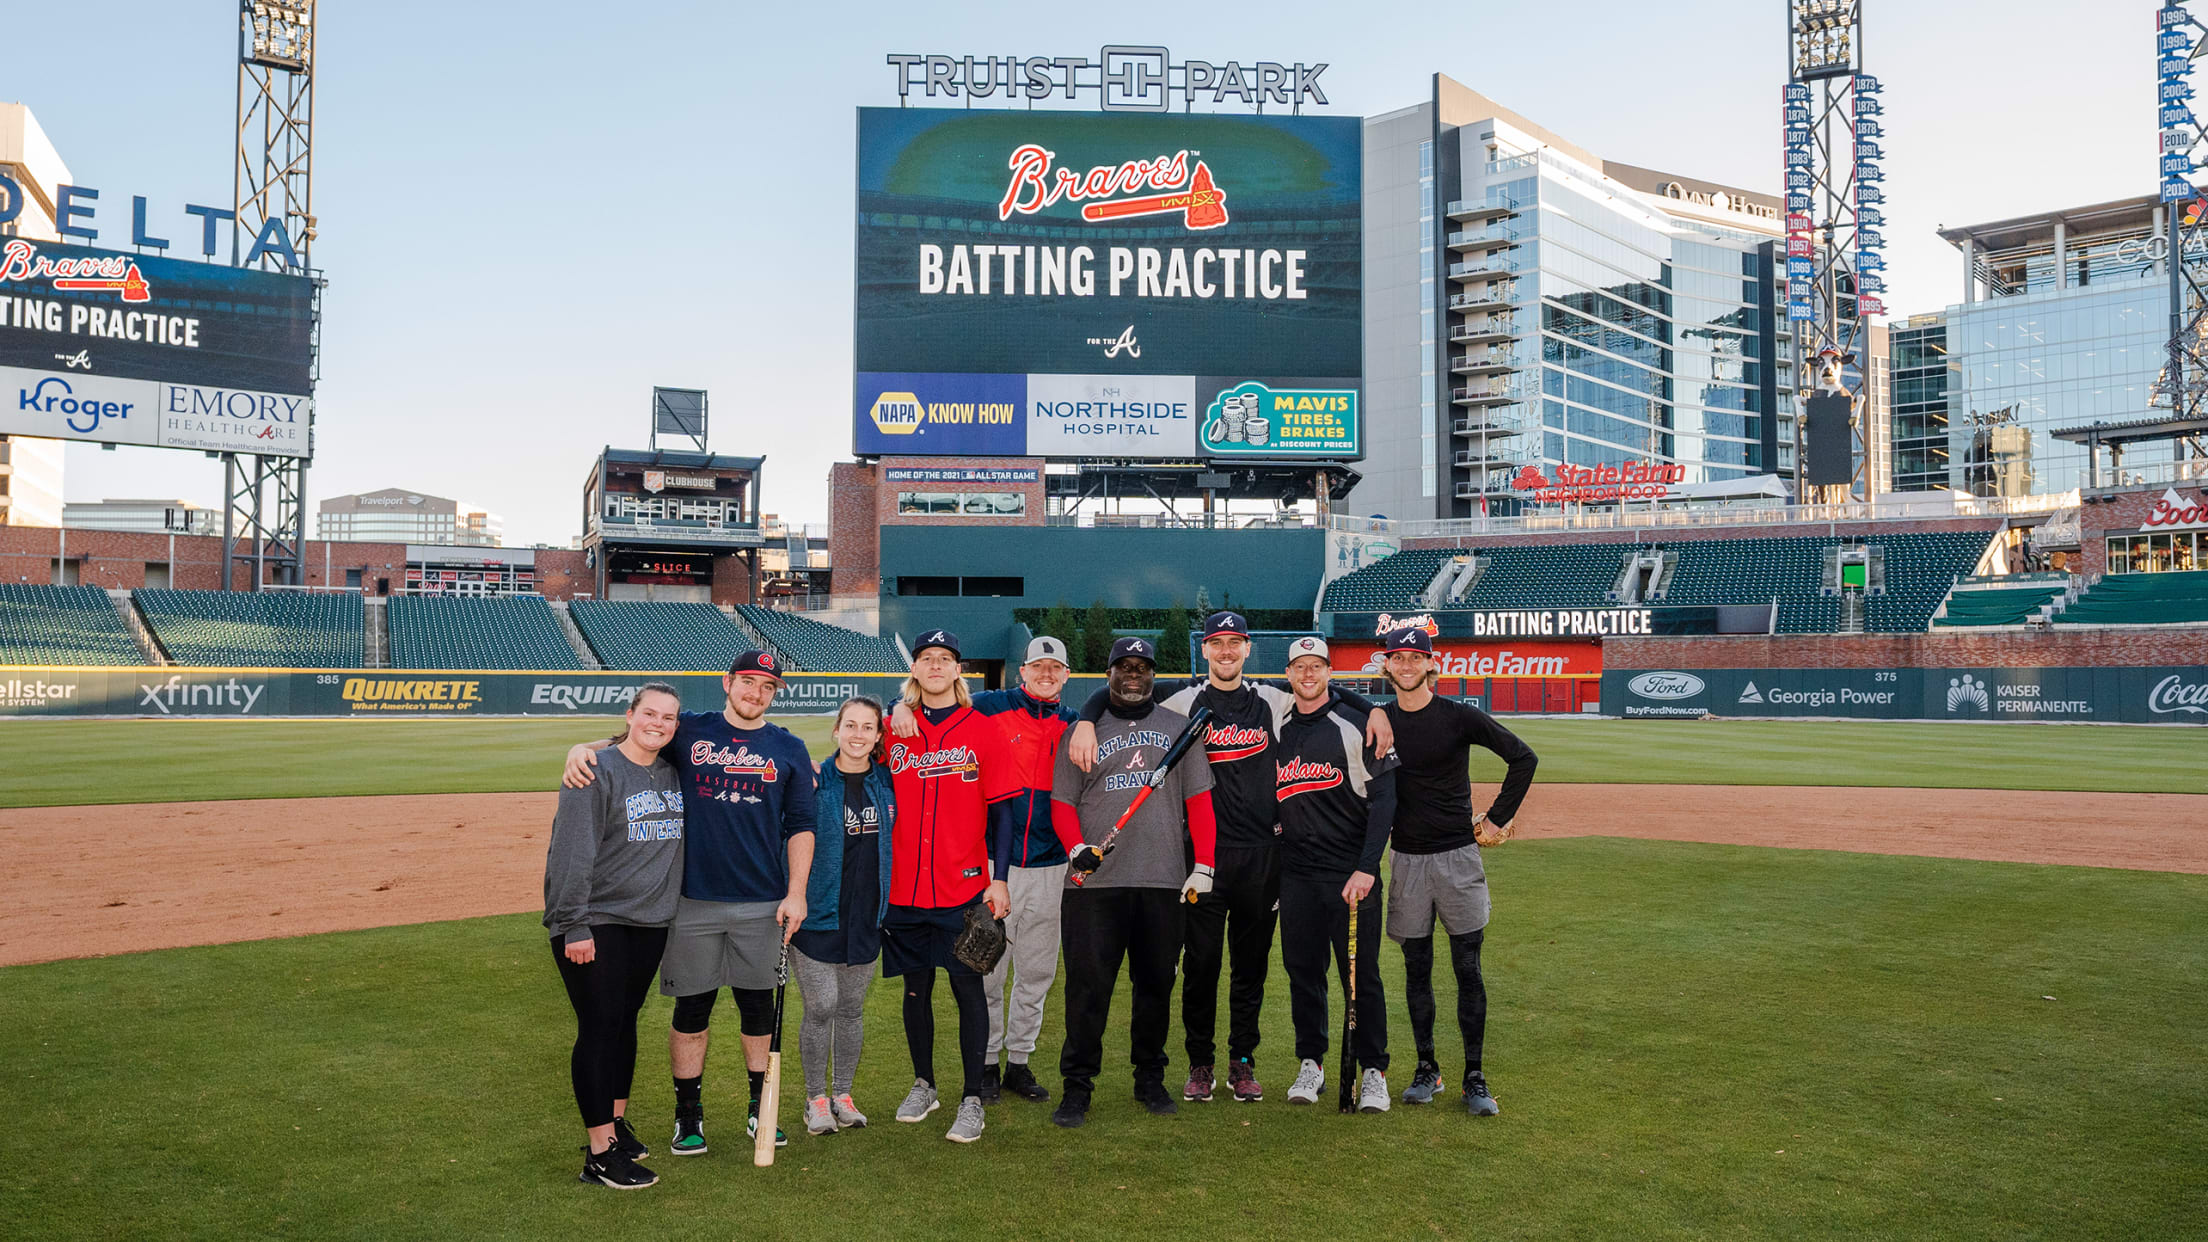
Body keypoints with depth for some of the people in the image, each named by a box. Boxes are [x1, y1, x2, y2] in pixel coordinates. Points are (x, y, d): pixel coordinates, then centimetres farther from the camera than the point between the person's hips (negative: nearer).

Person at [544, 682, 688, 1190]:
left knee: (626, 1022, 15)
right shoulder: (598, 772, -11)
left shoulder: (674, 773, 9)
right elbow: (571, 853, -15)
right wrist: (573, 927, -18)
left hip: (651, 922, 6)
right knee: (600, 1027, -5)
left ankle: (616, 1124, 28)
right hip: (596, 924, -6)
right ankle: (599, 1153, 0)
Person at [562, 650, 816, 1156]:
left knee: (758, 1004, 9)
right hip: (694, 900, -1)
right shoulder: (689, 731, 5)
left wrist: (796, 893, -2)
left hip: (762, 904, 1)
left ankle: (762, 1107, 24)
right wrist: (582, 748, -16)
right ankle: (688, 1113, 21)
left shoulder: (789, 749, 7)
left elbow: (800, 826, 6)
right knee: (692, 1005, 7)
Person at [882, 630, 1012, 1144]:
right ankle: (923, 1084, 28)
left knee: (968, 989, 0)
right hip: (904, 886, 2)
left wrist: (999, 878, -6)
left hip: (964, 886, -2)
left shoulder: (982, 729, 0)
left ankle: (972, 1100, 9)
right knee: (916, 987, 12)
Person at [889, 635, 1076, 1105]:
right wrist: (902, 707, -19)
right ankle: (986, 1063, 17)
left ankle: (1019, 1062, 24)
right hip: (993, 860, -3)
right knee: (987, 969, 2)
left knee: (1037, 971, 10)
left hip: (1048, 865, 3)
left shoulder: (1072, 724, 9)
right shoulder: (990, 708, -1)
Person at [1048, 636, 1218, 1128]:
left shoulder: (1179, 727, 13)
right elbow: (1062, 802, 8)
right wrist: (1076, 846, -12)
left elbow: (1198, 800, 9)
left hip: (1163, 882, 1)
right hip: (1096, 881, -1)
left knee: (1156, 983, 8)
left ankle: (1150, 1079, 22)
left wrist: (1203, 866, 0)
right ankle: (1077, 1087, 5)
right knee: (1088, 983, -4)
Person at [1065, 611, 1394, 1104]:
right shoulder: (1184, 700, 0)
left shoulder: (1271, 698, 8)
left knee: (1252, 962, 9)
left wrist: (1374, 711, 1)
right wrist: (1086, 723, -21)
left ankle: (1243, 1063, 21)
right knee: (1201, 960, 2)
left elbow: (1325, 690, 17)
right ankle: (1200, 1064, 17)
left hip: (1262, 851, 2)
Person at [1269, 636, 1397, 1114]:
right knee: (1303, 970, 9)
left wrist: (1366, 868, -15)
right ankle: (1311, 1063, 22)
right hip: (1296, 872, 4)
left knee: (1362, 972, 0)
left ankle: (1373, 1071, 11)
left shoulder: (1354, 726, -5)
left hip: (1352, 873, -4)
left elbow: (1384, 798, -8)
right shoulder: (1276, 729, 9)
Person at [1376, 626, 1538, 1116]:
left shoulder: (1459, 717, -4)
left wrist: (1497, 820, -4)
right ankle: (1427, 1069, 19)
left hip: (1458, 856, -2)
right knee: (1417, 969, 8)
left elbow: (1524, 757, -3)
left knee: (1468, 969, -1)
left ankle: (1474, 1077, 6)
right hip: (1407, 859, 2)